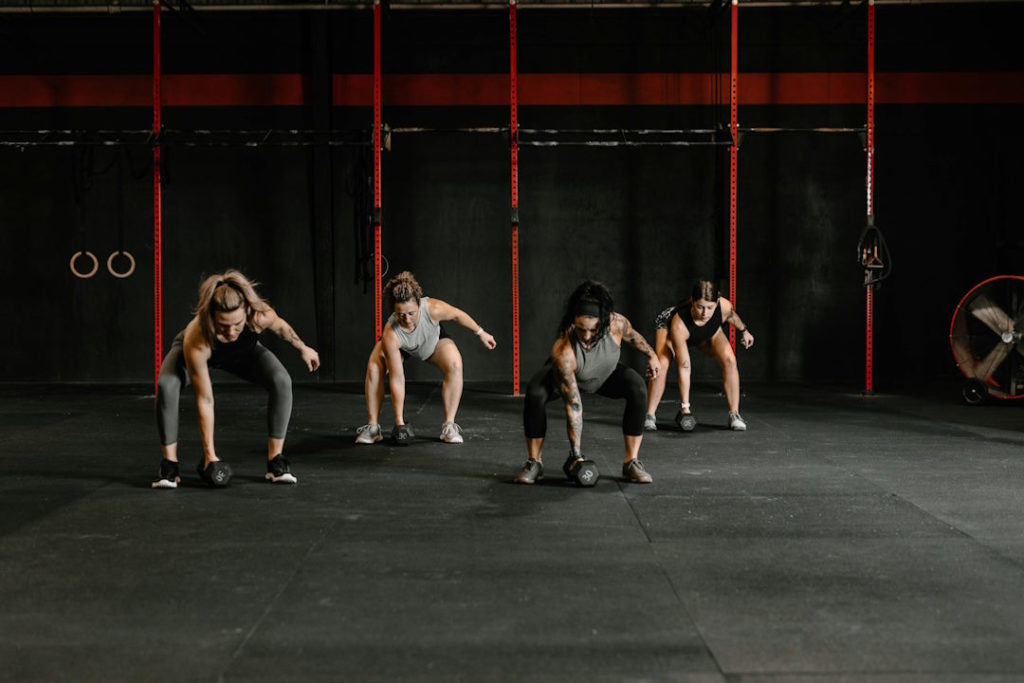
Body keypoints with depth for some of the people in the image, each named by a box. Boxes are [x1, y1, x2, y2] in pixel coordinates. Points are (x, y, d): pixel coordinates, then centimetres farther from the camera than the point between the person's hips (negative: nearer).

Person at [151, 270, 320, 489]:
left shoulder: (260, 315, -40)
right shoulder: (195, 340, -44)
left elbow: (281, 326, -12)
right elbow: (204, 400, -35)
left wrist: (302, 348, 6)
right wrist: (209, 453, -29)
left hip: (244, 351, 2)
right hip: (202, 350, -2)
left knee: (281, 381, -22)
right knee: (166, 386, -31)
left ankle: (275, 460, -9)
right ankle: (169, 464, -16)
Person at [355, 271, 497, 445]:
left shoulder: (433, 309, -42)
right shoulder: (390, 334, -42)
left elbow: (458, 315, -17)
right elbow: (396, 380, -37)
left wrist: (481, 333, -2)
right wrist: (399, 421, -35)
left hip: (434, 341, 1)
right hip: (400, 346, -1)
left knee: (455, 366, -26)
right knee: (374, 368, -25)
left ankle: (449, 425, -15)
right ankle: (373, 426, -13)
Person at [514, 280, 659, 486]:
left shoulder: (616, 323, -35)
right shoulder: (562, 351, -43)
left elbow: (632, 335, -7)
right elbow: (572, 405, -38)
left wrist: (651, 355, 10)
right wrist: (576, 454, -36)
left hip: (606, 375, 3)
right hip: (567, 375, -3)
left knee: (638, 389, -25)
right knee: (534, 394, -31)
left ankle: (632, 462, -14)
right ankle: (533, 463, -14)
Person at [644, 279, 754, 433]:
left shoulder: (724, 306, -37)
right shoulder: (679, 323, -45)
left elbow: (732, 316, -7)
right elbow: (684, 368, -41)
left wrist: (744, 331, 12)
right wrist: (684, 406, -39)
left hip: (709, 332, 4)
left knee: (729, 360, -17)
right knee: (662, 364, -29)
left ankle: (734, 415, -6)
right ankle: (650, 416, -15)